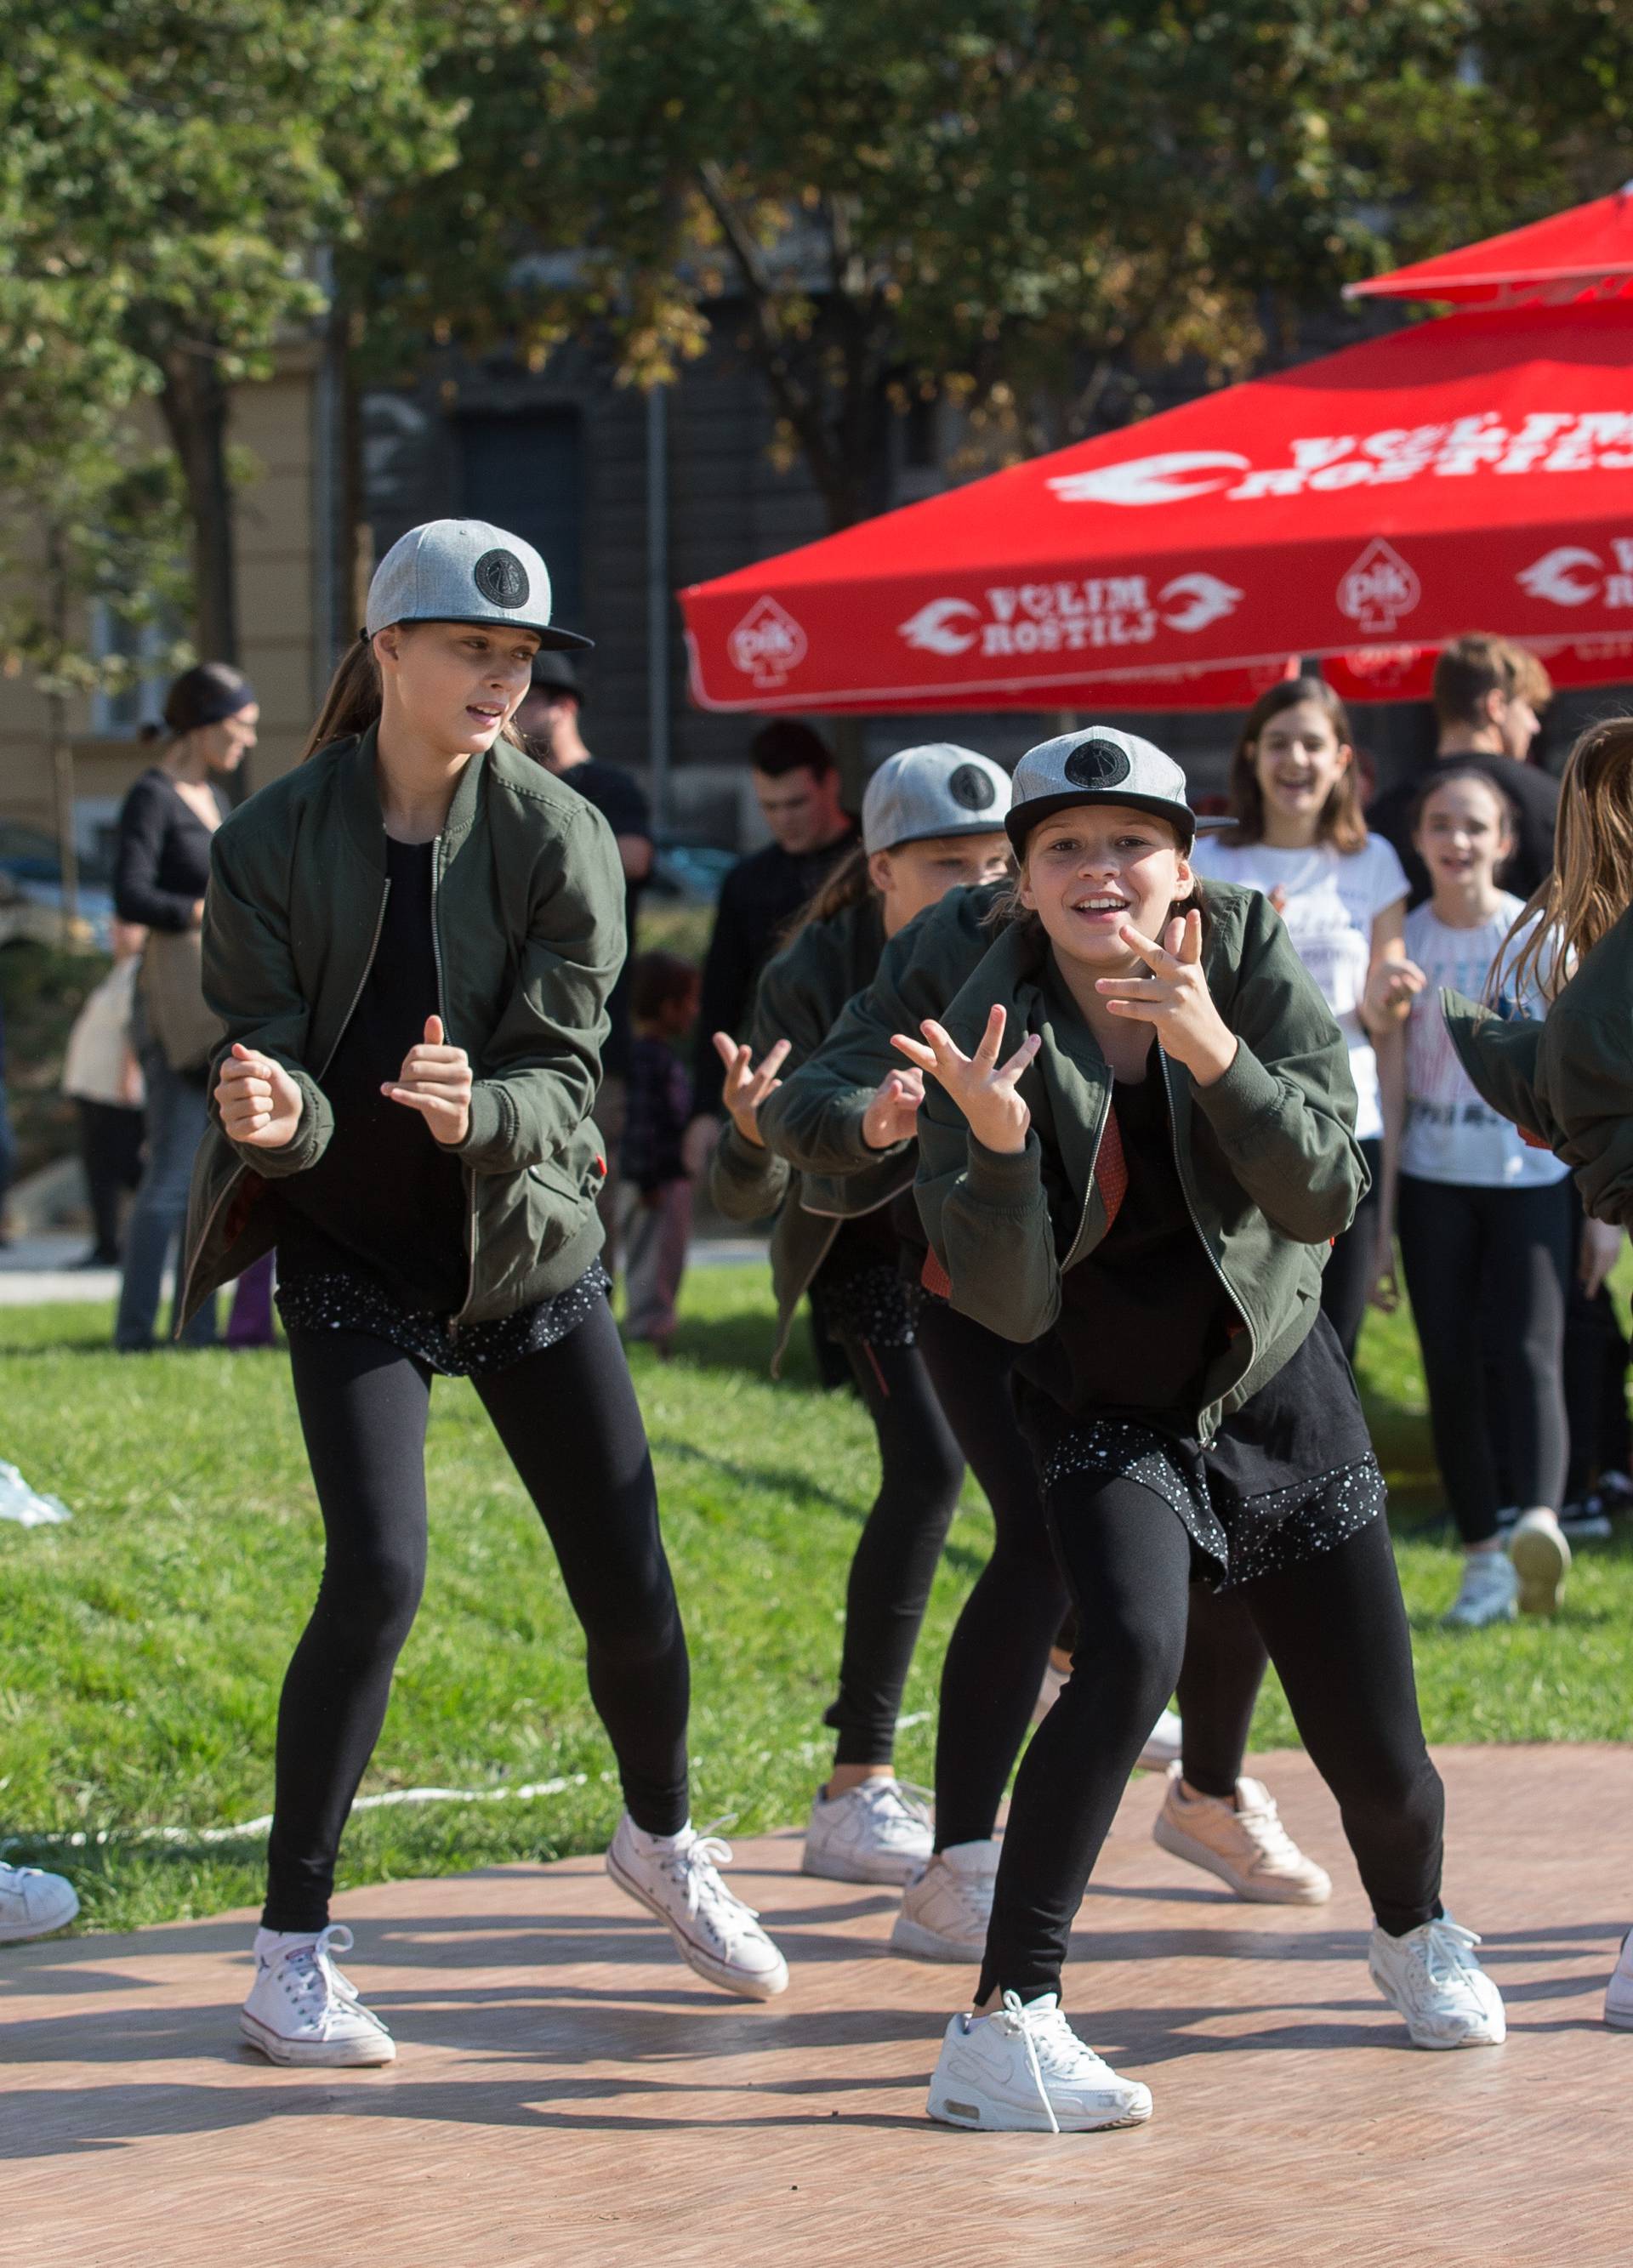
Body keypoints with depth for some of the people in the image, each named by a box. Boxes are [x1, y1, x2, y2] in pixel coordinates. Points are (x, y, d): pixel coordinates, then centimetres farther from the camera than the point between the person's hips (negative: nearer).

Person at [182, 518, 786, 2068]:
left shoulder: (560, 839, -9)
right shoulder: (273, 842, -10)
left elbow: (564, 1076, -14)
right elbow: (266, 1067, -10)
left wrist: (479, 1110, -37)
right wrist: (277, 1111, -35)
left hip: (527, 1251, 2)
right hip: (350, 1259, -2)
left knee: (630, 1591, 3)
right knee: (377, 1573, -19)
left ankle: (662, 1845, 35)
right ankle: (292, 1946, -6)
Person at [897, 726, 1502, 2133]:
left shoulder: (1253, 961, -15)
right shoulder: (994, 1033, -18)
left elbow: (1326, 1198, -23)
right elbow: (1010, 1306, -23)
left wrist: (1216, 1055, -37)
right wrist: (999, 1145, -40)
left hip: (1279, 1394, 2)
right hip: (1110, 1416, -2)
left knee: (1379, 1757, 4)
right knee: (1131, 1650, -31)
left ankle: (1416, 1934, 40)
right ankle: (1006, 2026, -28)